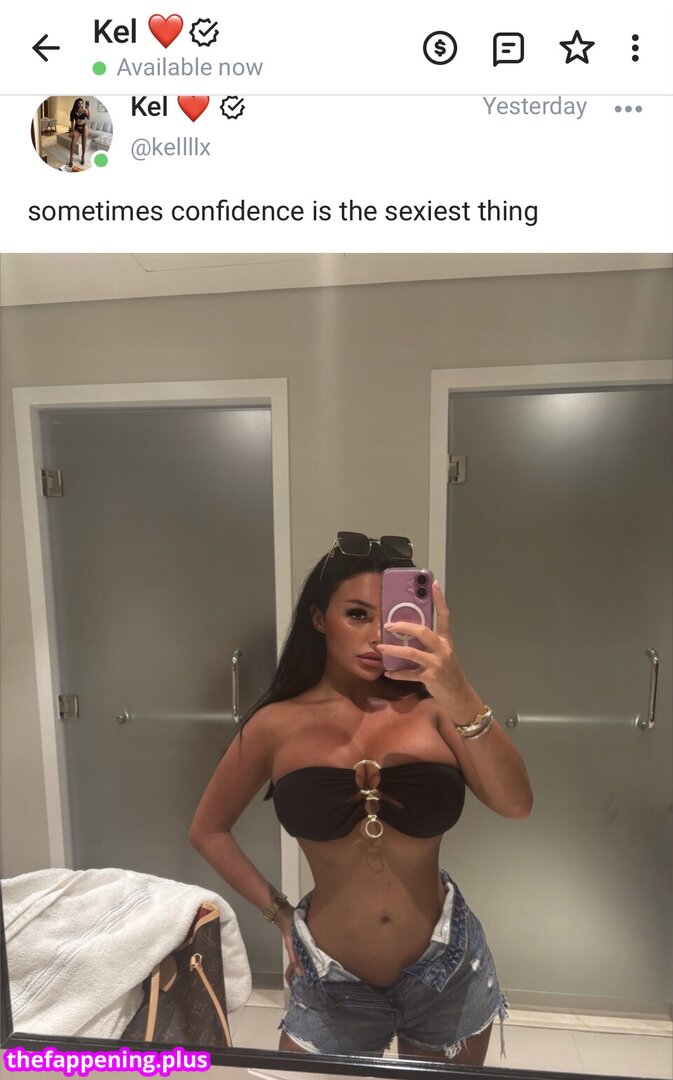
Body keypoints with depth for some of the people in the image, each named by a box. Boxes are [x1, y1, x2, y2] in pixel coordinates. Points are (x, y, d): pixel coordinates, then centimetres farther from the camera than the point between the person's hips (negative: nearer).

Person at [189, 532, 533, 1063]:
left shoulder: (430, 707, -14)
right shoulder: (279, 724, -13)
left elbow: (516, 804, -26)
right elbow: (208, 830, 1)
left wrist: (459, 693, -38)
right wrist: (280, 914, -1)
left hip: (447, 971, 2)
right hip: (332, 980, -1)